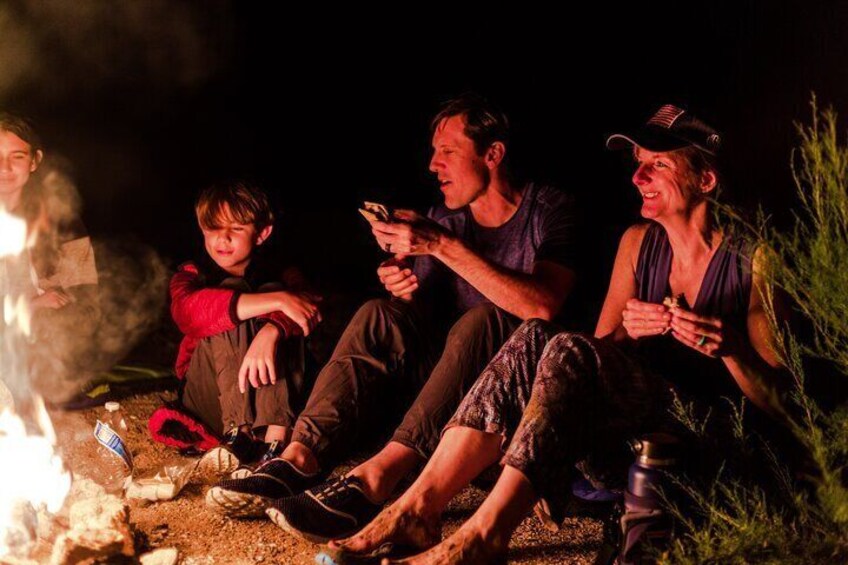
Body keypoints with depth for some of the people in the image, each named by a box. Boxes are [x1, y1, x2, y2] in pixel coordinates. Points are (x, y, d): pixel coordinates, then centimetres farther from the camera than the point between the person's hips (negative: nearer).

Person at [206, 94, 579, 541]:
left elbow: (542, 306, -25)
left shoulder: (549, 209, -7)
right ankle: (301, 457, -32)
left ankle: (375, 478, -47)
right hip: (453, 386, 5)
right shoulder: (443, 218, 10)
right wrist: (403, 287, -15)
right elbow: (424, 312, 9)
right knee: (381, 315, -16)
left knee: (480, 320, -33)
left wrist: (443, 246, -27)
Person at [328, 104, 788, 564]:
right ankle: (418, 507, -30)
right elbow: (601, 348, 11)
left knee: (569, 351, -30)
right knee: (535, 337, -22)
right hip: (625, 437, 5)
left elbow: (781, 401, -5)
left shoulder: (751, 261, -4)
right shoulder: (638, 242, 12)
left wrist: (732, 349, -24)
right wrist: (626, 332, -11)